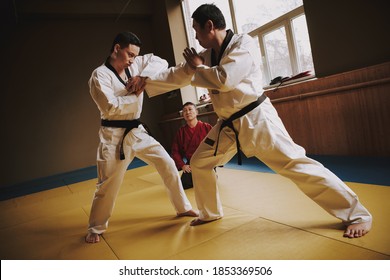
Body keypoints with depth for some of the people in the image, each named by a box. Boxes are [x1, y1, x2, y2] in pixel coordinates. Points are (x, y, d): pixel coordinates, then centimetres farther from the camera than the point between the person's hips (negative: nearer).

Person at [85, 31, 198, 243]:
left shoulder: (134, 65, 4)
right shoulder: (100, 75, -11)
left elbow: (161, 62, 2)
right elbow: (111, 107, -22)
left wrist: (143, 76, -15)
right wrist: (136, 95, -12)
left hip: (137, 131, 6)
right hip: (114, 136, -6)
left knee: (167, 164, 4)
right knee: (108, 184, 1)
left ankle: (183, 208, 20)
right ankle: (95, 228, 25)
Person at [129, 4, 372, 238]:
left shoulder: (243, 43, -13)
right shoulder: (207, 54, 9)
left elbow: (225, 80, -26)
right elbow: (179, 74, 16)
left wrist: (197, 67, -10)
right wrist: (147, 81, 16)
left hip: (255, 119, -7)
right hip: (228, 125, 8)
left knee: (295, 164, -12)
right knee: (199, 162, 11)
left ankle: (358, 214, 3)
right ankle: (211, 213, 31)